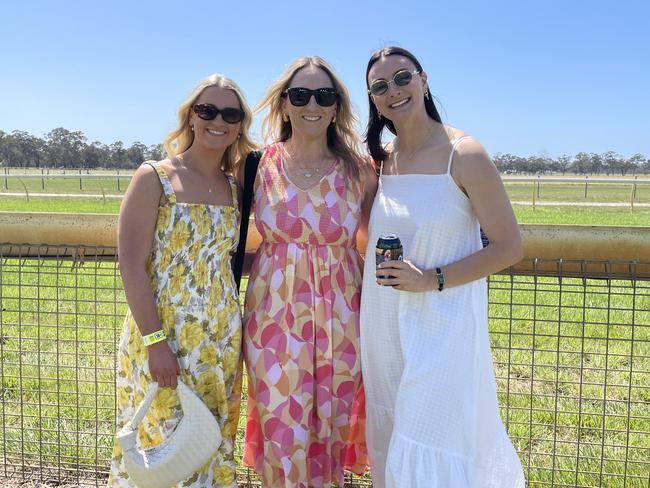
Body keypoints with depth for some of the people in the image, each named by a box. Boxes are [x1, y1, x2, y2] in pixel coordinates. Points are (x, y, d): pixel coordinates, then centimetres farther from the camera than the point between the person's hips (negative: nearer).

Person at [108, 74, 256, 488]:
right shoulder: (154, 178, -7)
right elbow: (132, 266, -13)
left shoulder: (235, 188, 8)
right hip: (162, 336, -5)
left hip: (221, 342, 5)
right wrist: (155, 341, -17)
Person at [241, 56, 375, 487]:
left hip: (340, 318, 1)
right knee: (284, 436, 6)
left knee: (330, 432, 13)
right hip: (275, 316, 0)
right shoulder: (258, 165, -1)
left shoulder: (360, 172, -1)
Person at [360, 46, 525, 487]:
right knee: (392, 443, 17)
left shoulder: (465, 155, -11)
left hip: (443, 323, -6)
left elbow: (510, 247, -11)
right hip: (385, 327, 6)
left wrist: (433, 279, -17)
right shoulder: (380, 159, 6)